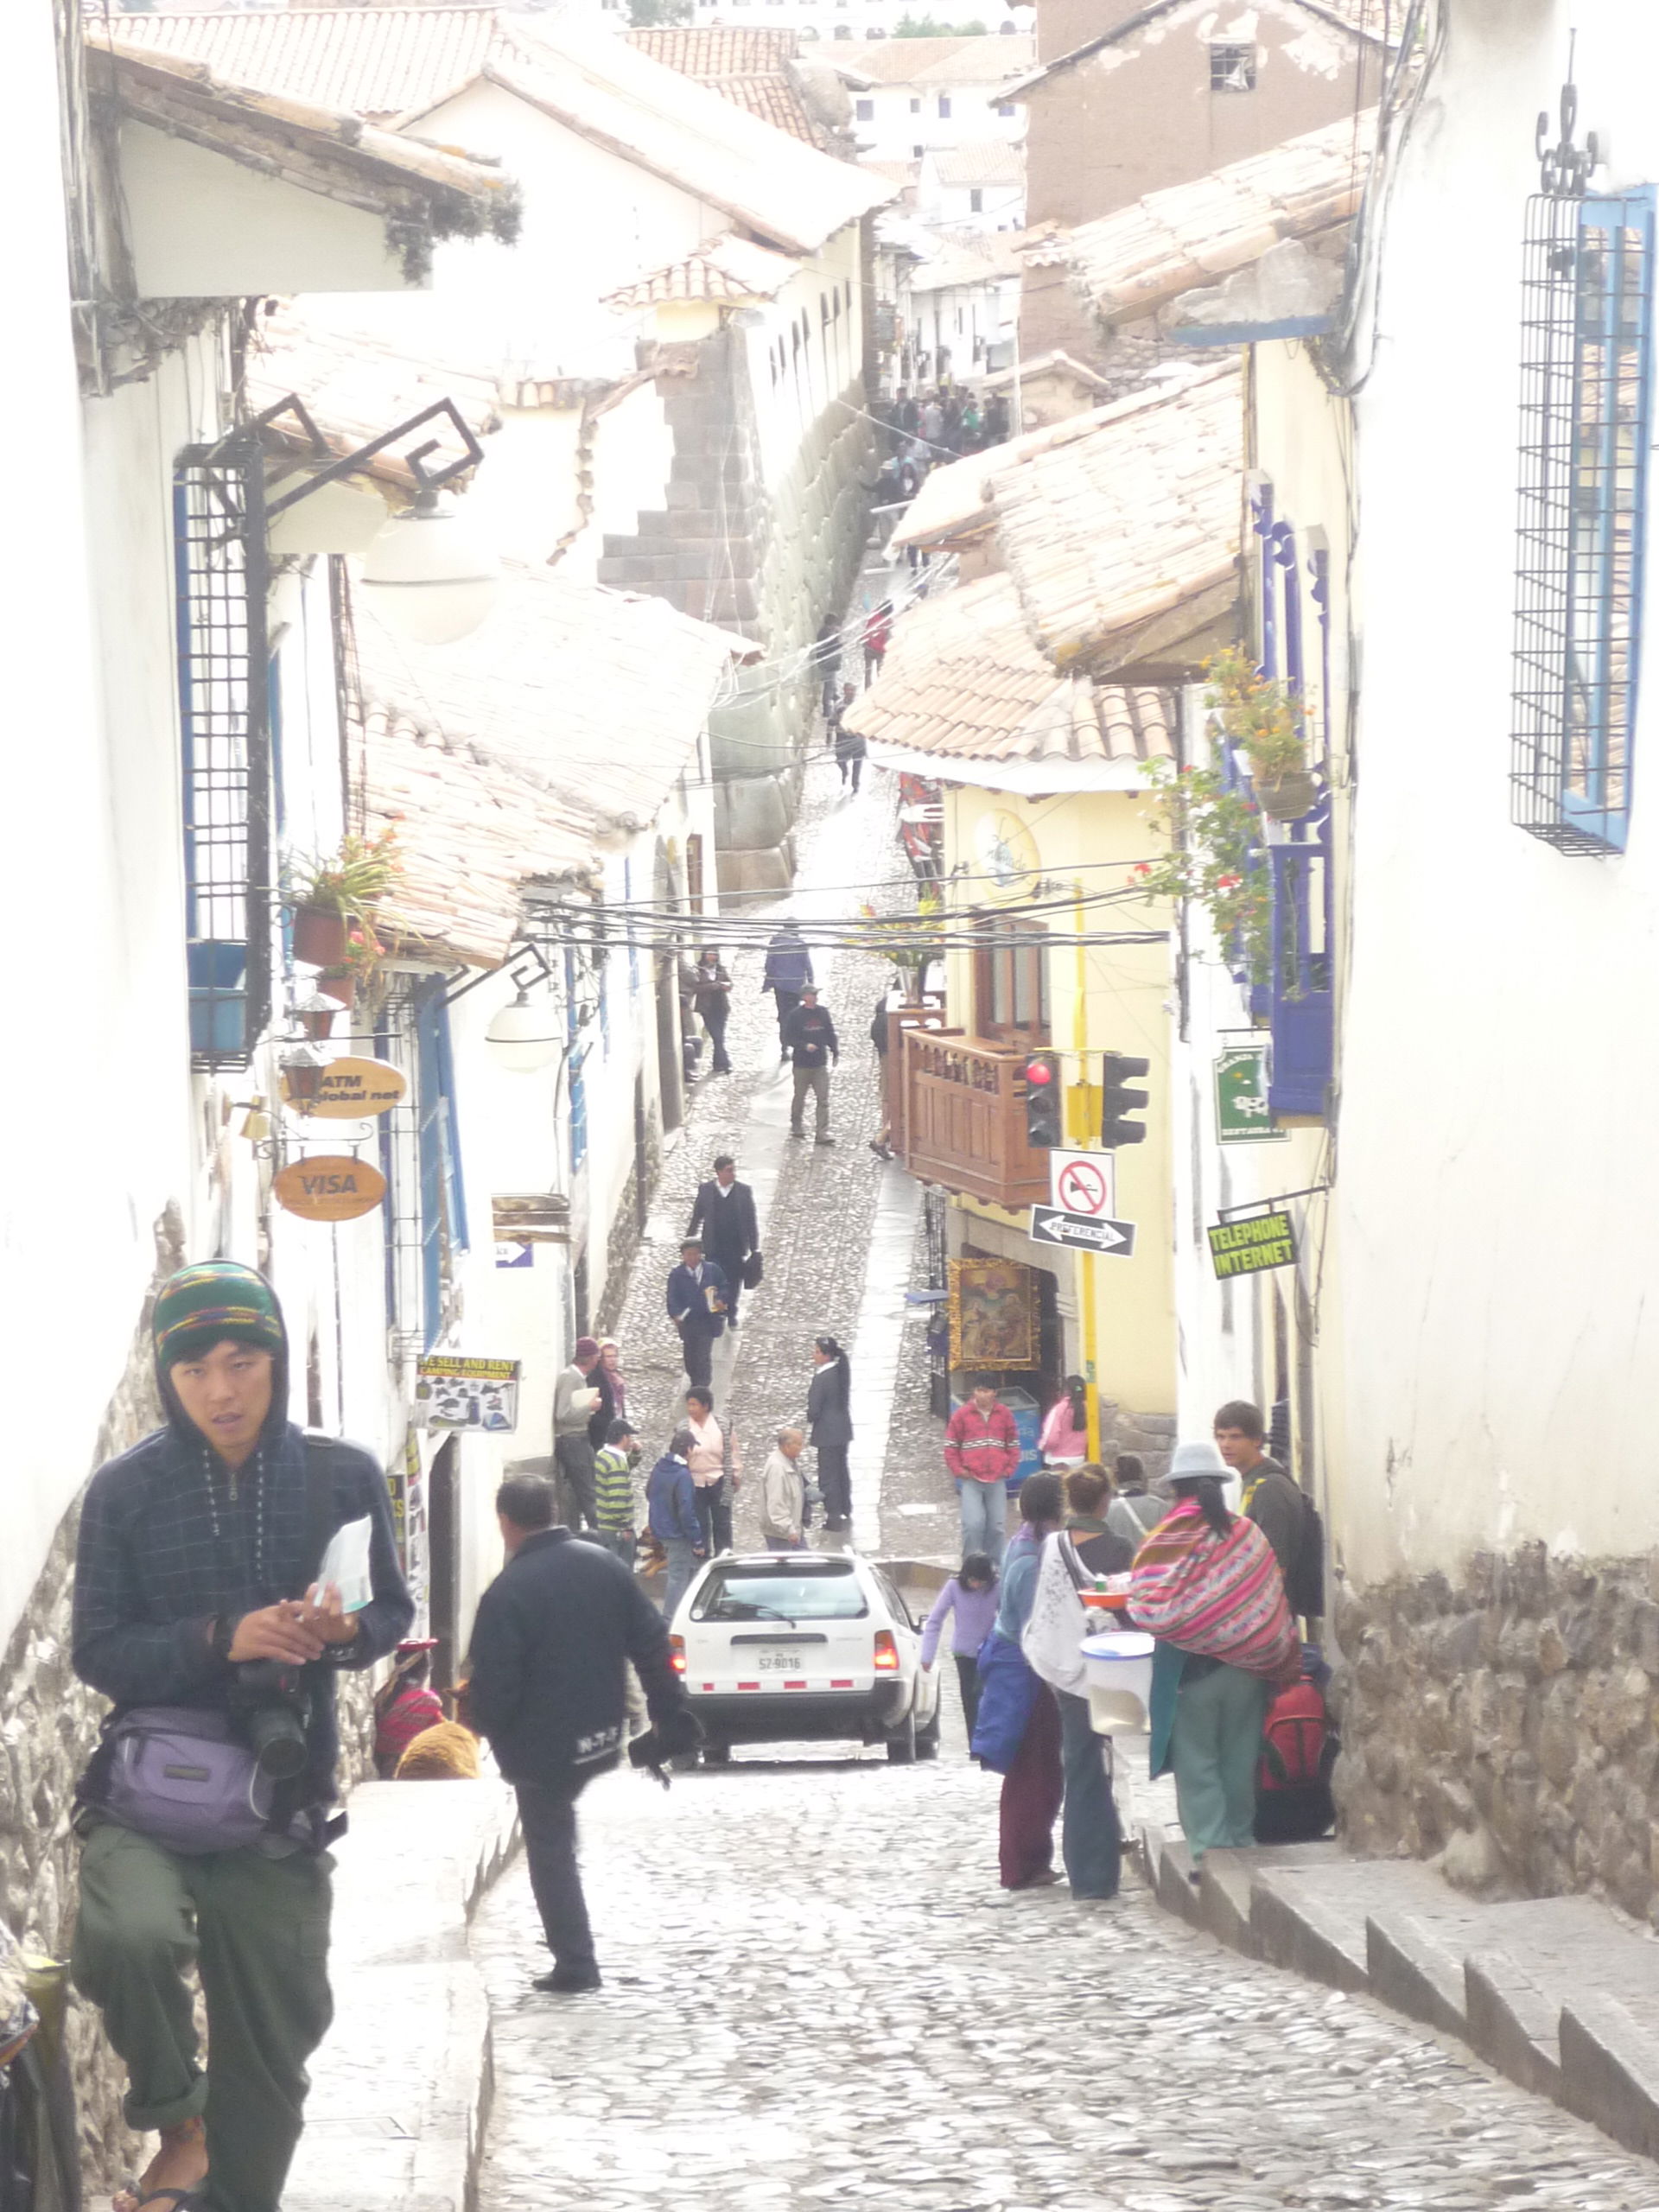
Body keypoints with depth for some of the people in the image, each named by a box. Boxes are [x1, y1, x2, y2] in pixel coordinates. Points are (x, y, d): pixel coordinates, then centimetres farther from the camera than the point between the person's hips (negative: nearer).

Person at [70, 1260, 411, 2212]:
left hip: (281, 1805, 2)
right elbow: (98, 1651, -4)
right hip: (150, 1790, -2)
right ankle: (180, 2124, -8)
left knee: (272, 2049, 9)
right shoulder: (126, 1490, -5)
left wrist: (347, 1630, -15)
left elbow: (395, 1612, 9)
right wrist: (220, 1639, -21)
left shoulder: (343, 1477, -1)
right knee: (131, 1937, -33)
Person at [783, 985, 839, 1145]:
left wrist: (835, 1053, 11)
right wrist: (805, 1046, -20)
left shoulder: (823, 1012, 5)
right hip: (802, 1064, -3)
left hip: (820, 1063, 3)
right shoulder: (796, 1015, -7)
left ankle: (823, 1133, -6)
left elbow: (830, 1035, 14)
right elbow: (789, 1038, -8)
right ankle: (796, 1126, 31)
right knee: (800, 1097, 11)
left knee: (823, 1100, -5)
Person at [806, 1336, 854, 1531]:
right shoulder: (842, 1372, 3)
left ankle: (834, 1516, 5)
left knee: (828, 1476, 1)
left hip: (827, 1434, -8)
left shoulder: (822, 1378, -23)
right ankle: (845, 1512, 28)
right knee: (842, 1472, 19)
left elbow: (814, 1410, -22)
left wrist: (810, 1420, 1)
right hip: (843, 1430, 8)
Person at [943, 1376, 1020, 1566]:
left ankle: (996, 1565, 16)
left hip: (997, 1480, 2)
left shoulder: (1004, 1414, 6)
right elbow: (951, 1447, 4)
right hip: (971, 1480, -2)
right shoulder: (962, 1415, -1)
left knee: (997, 1526, 5)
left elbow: (1013, 1444, 14)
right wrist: (959, 1470, -5)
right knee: (973, 1524, -14)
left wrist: (1009, 1469, 4)